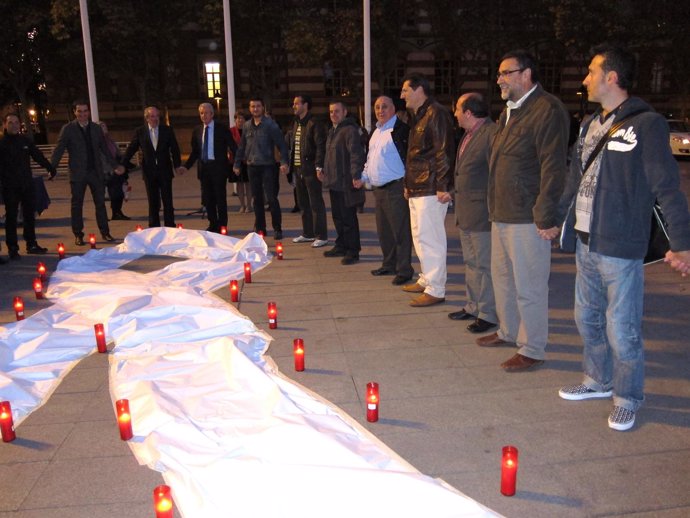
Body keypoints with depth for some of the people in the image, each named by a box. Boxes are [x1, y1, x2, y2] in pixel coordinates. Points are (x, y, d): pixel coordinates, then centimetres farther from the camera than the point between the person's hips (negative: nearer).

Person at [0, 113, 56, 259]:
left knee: (30, 214, 10)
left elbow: (38, 155, 12)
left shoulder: (25, 140, 8)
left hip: (27, 184, 4)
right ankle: (12, 248, 7)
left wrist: (49, 167, 0)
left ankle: (31, 244, 21)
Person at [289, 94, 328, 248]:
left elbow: (321, 146, -16)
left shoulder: (314, 124, -10)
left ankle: (321, 236, 4)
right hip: (298, 169, 9)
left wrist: (319, 167, -21)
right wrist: (291, 165, 12)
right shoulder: (296, 124, 16)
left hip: (311, 169, -8)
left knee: (316, 203, -3)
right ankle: (308, 233, 24)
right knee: (303, 203, 14)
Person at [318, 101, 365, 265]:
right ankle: (341, 246, 28)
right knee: (337, 216, 16)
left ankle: (352, 251, 4)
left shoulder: (350, 131, -12)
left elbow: (356, 155, -21)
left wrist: (356, 176, -28)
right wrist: (323, 170, 24)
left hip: (346, 183, -9)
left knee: (348, 218, -4)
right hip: (334, 182, 10)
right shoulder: (332, 131, 18)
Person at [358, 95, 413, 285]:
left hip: (396, 189, -9)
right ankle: (389, 265, 28)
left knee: (400, 230, -5)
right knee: (383, 230, 16)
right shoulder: (376, 131, 18)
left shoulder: (401, 130, -10)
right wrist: (363, 177, 16)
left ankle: (404, 270, 2)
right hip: (379, 189, 9)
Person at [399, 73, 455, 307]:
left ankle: (435, 290, -1)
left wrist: (443, 186, -22)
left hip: (431, 190, -10)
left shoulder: (436, 114, -12)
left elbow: (444, 152, -18)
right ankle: (426, 280, 29)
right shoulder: (419, 116, 20)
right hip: (417, 189, 10)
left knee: (429, 239, -7)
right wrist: (409, 185, 23)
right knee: (420, 237, 17)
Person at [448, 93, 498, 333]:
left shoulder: (491, 133, -16)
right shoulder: (468, 135, 15)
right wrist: (460, 207, 18)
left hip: (482, 213, -10)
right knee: (471, 262, 18)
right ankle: (473, 306, 30)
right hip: (466, 212, 10)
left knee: (485, 264, -1)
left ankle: (488, 314, 9)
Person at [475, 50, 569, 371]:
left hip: (527, 218, -10)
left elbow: (553, 168, -20)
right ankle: (508, 331, 37)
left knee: (529, 285, -1)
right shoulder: (509, 112, 17)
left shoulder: (547, 110, -14)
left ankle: (533, 349, 12)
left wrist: (546, 217, -21)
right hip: (501, 213, 10)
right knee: (502, 277, 20)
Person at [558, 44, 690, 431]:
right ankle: (599, 381, 37)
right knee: (588, 318, 18)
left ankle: (628, 398, 21)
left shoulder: (646, 124, -11)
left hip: (621, 248, -8)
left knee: (622, 330, 0)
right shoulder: (591, 125, 12)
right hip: (585, 243, 8)